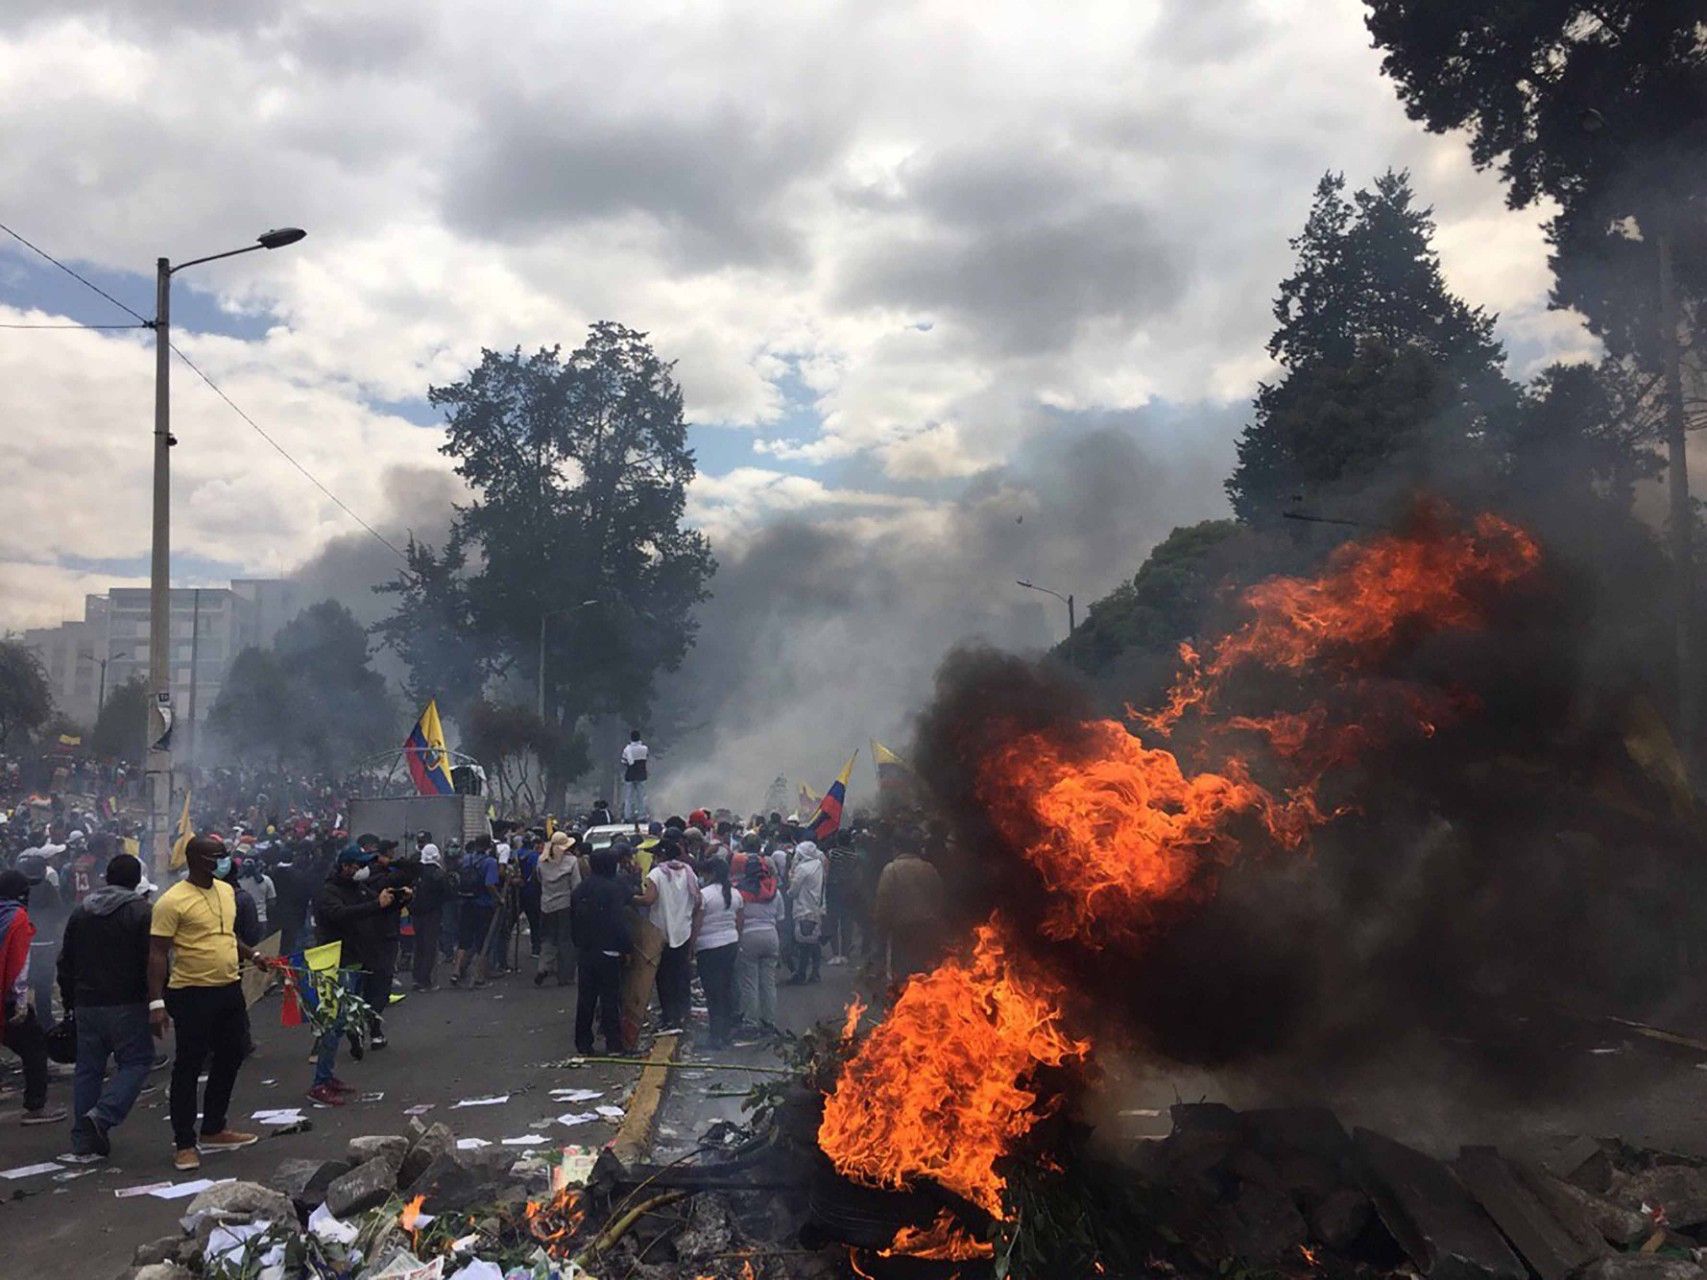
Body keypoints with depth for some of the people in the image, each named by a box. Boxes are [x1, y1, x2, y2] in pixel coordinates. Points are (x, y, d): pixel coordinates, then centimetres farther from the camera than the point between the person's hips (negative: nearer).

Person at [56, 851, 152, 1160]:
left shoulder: (80, 911, 11)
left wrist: (69, 1001, 23)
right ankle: (103, 1115, -16)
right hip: (126, 1005, -6)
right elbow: (152, 961, -12)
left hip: (86, 1004, 6)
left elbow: (65, 962, 16)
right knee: (136, 1061, 4)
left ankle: (84, 1140, 13)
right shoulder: (141, 911, -8)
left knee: (88, 1069, 12)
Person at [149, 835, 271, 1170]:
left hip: (230, 990, 8)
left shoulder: (226, 890, 8)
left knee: (229, 1060, 16)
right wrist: (157, 1002, -19)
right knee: (188, 1068, 2)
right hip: (193, 994, -8)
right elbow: (158, 953, -15)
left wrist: (251, 955, 13)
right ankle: (184, 1143, 13)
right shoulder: (173, 900, -15)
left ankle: (213, 1130, 31)